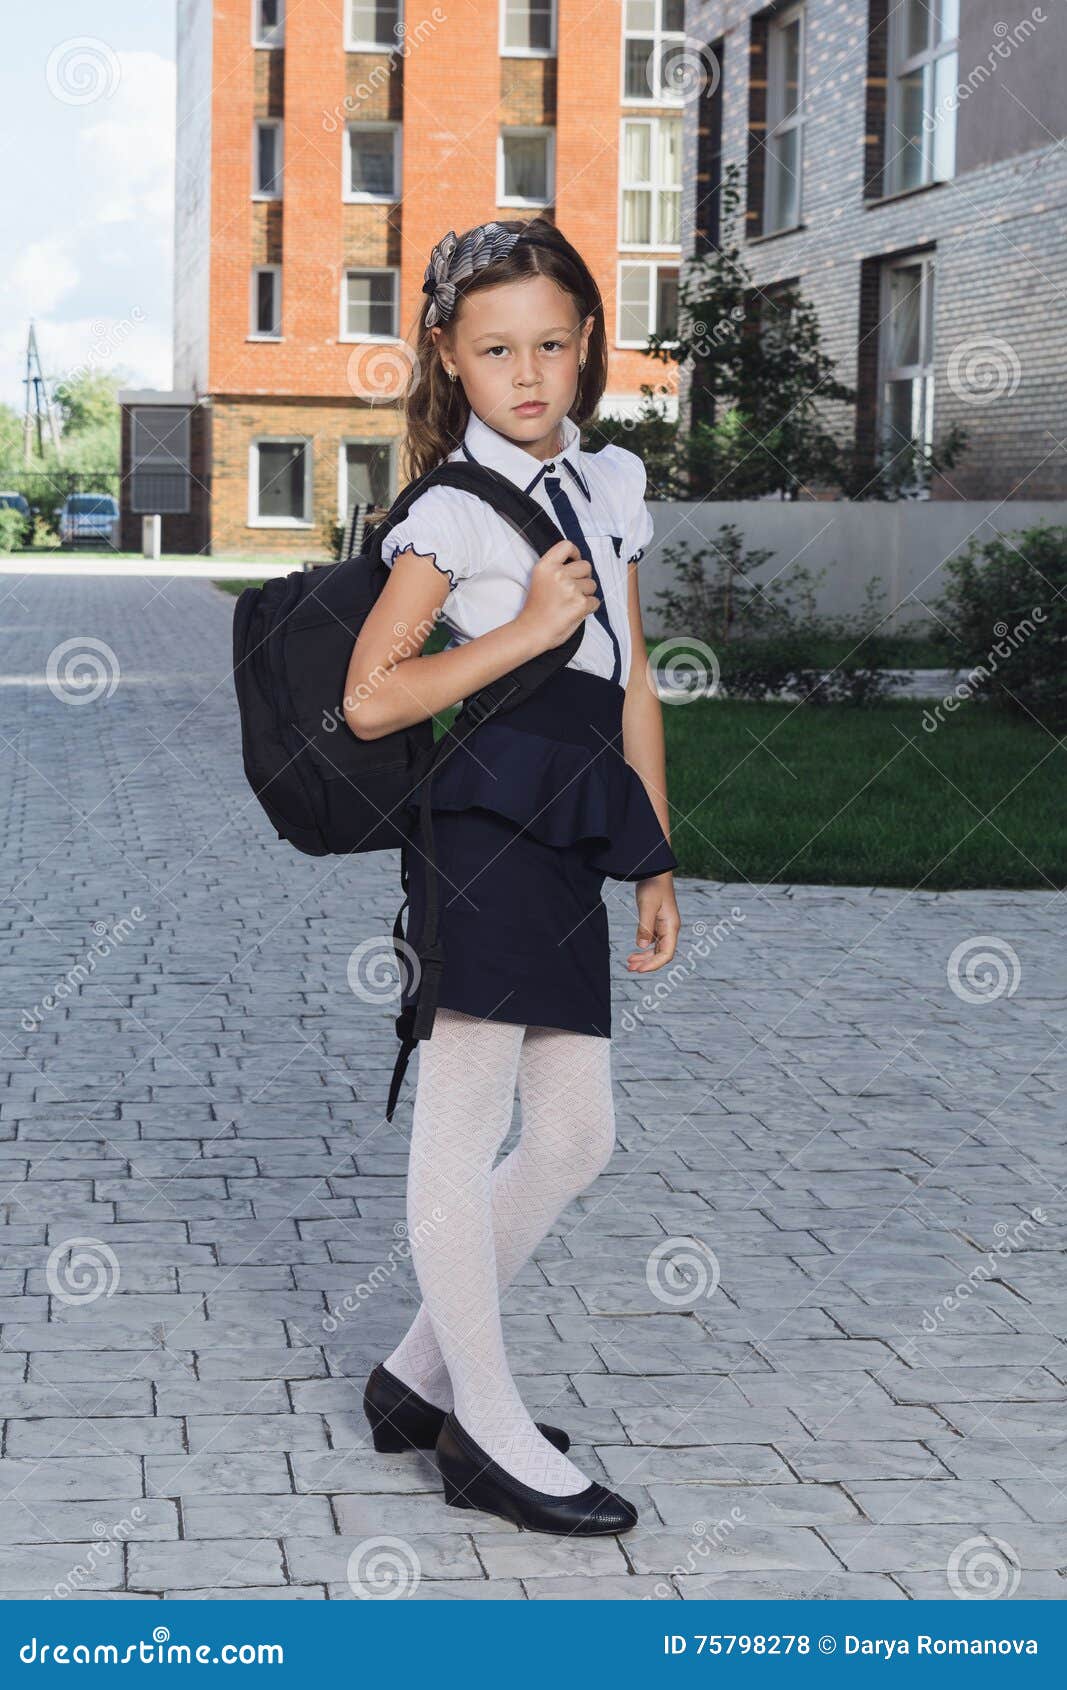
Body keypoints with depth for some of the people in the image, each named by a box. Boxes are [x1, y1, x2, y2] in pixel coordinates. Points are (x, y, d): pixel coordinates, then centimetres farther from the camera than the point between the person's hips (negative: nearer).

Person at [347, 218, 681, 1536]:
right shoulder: (452, 514, -6)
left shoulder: (612, 484, 14)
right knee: (461, 1140, 0)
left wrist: (656, 863, 17)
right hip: (481, 831, -8)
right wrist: (528, 628, -15)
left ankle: (421, 1375, 24)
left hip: (565, 849, 8)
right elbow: (371, 700, -13)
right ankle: (491, 1438, 9)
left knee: (577, 1138, 10)